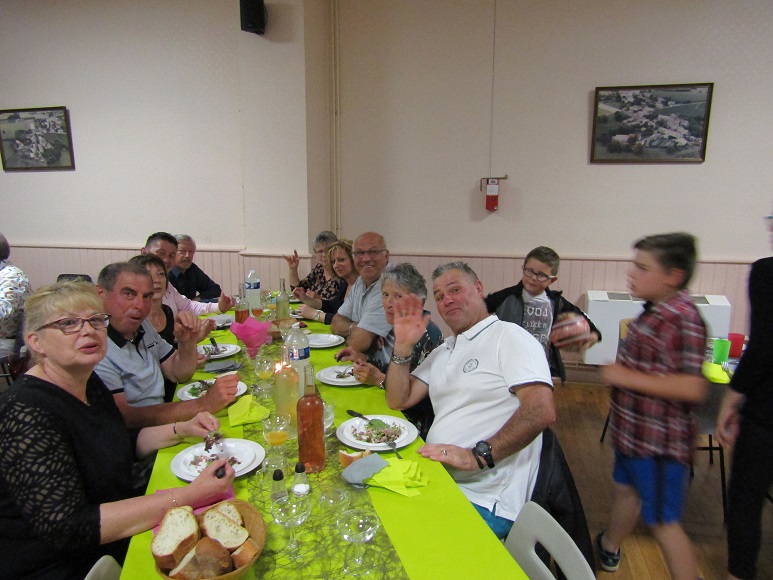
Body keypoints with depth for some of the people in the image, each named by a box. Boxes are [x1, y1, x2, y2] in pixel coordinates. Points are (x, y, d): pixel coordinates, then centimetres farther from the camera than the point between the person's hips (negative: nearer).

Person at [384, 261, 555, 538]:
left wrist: (477, 456, -24)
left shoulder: (510, 336, -6)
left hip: (484, 499, -7)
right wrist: (403, 345, 2)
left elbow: (541, 412, -19)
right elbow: (398, 400, 14)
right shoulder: (443, 351, 19)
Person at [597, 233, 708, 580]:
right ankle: (608, 550, 50)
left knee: (663, 521, 5)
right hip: (635, 430, 10)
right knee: (626, 488, 27)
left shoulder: (682, 318, -25)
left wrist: (626, 377, -26)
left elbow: (692, 388, -31)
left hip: (659, 440, -10)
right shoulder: (655, 310, 3)